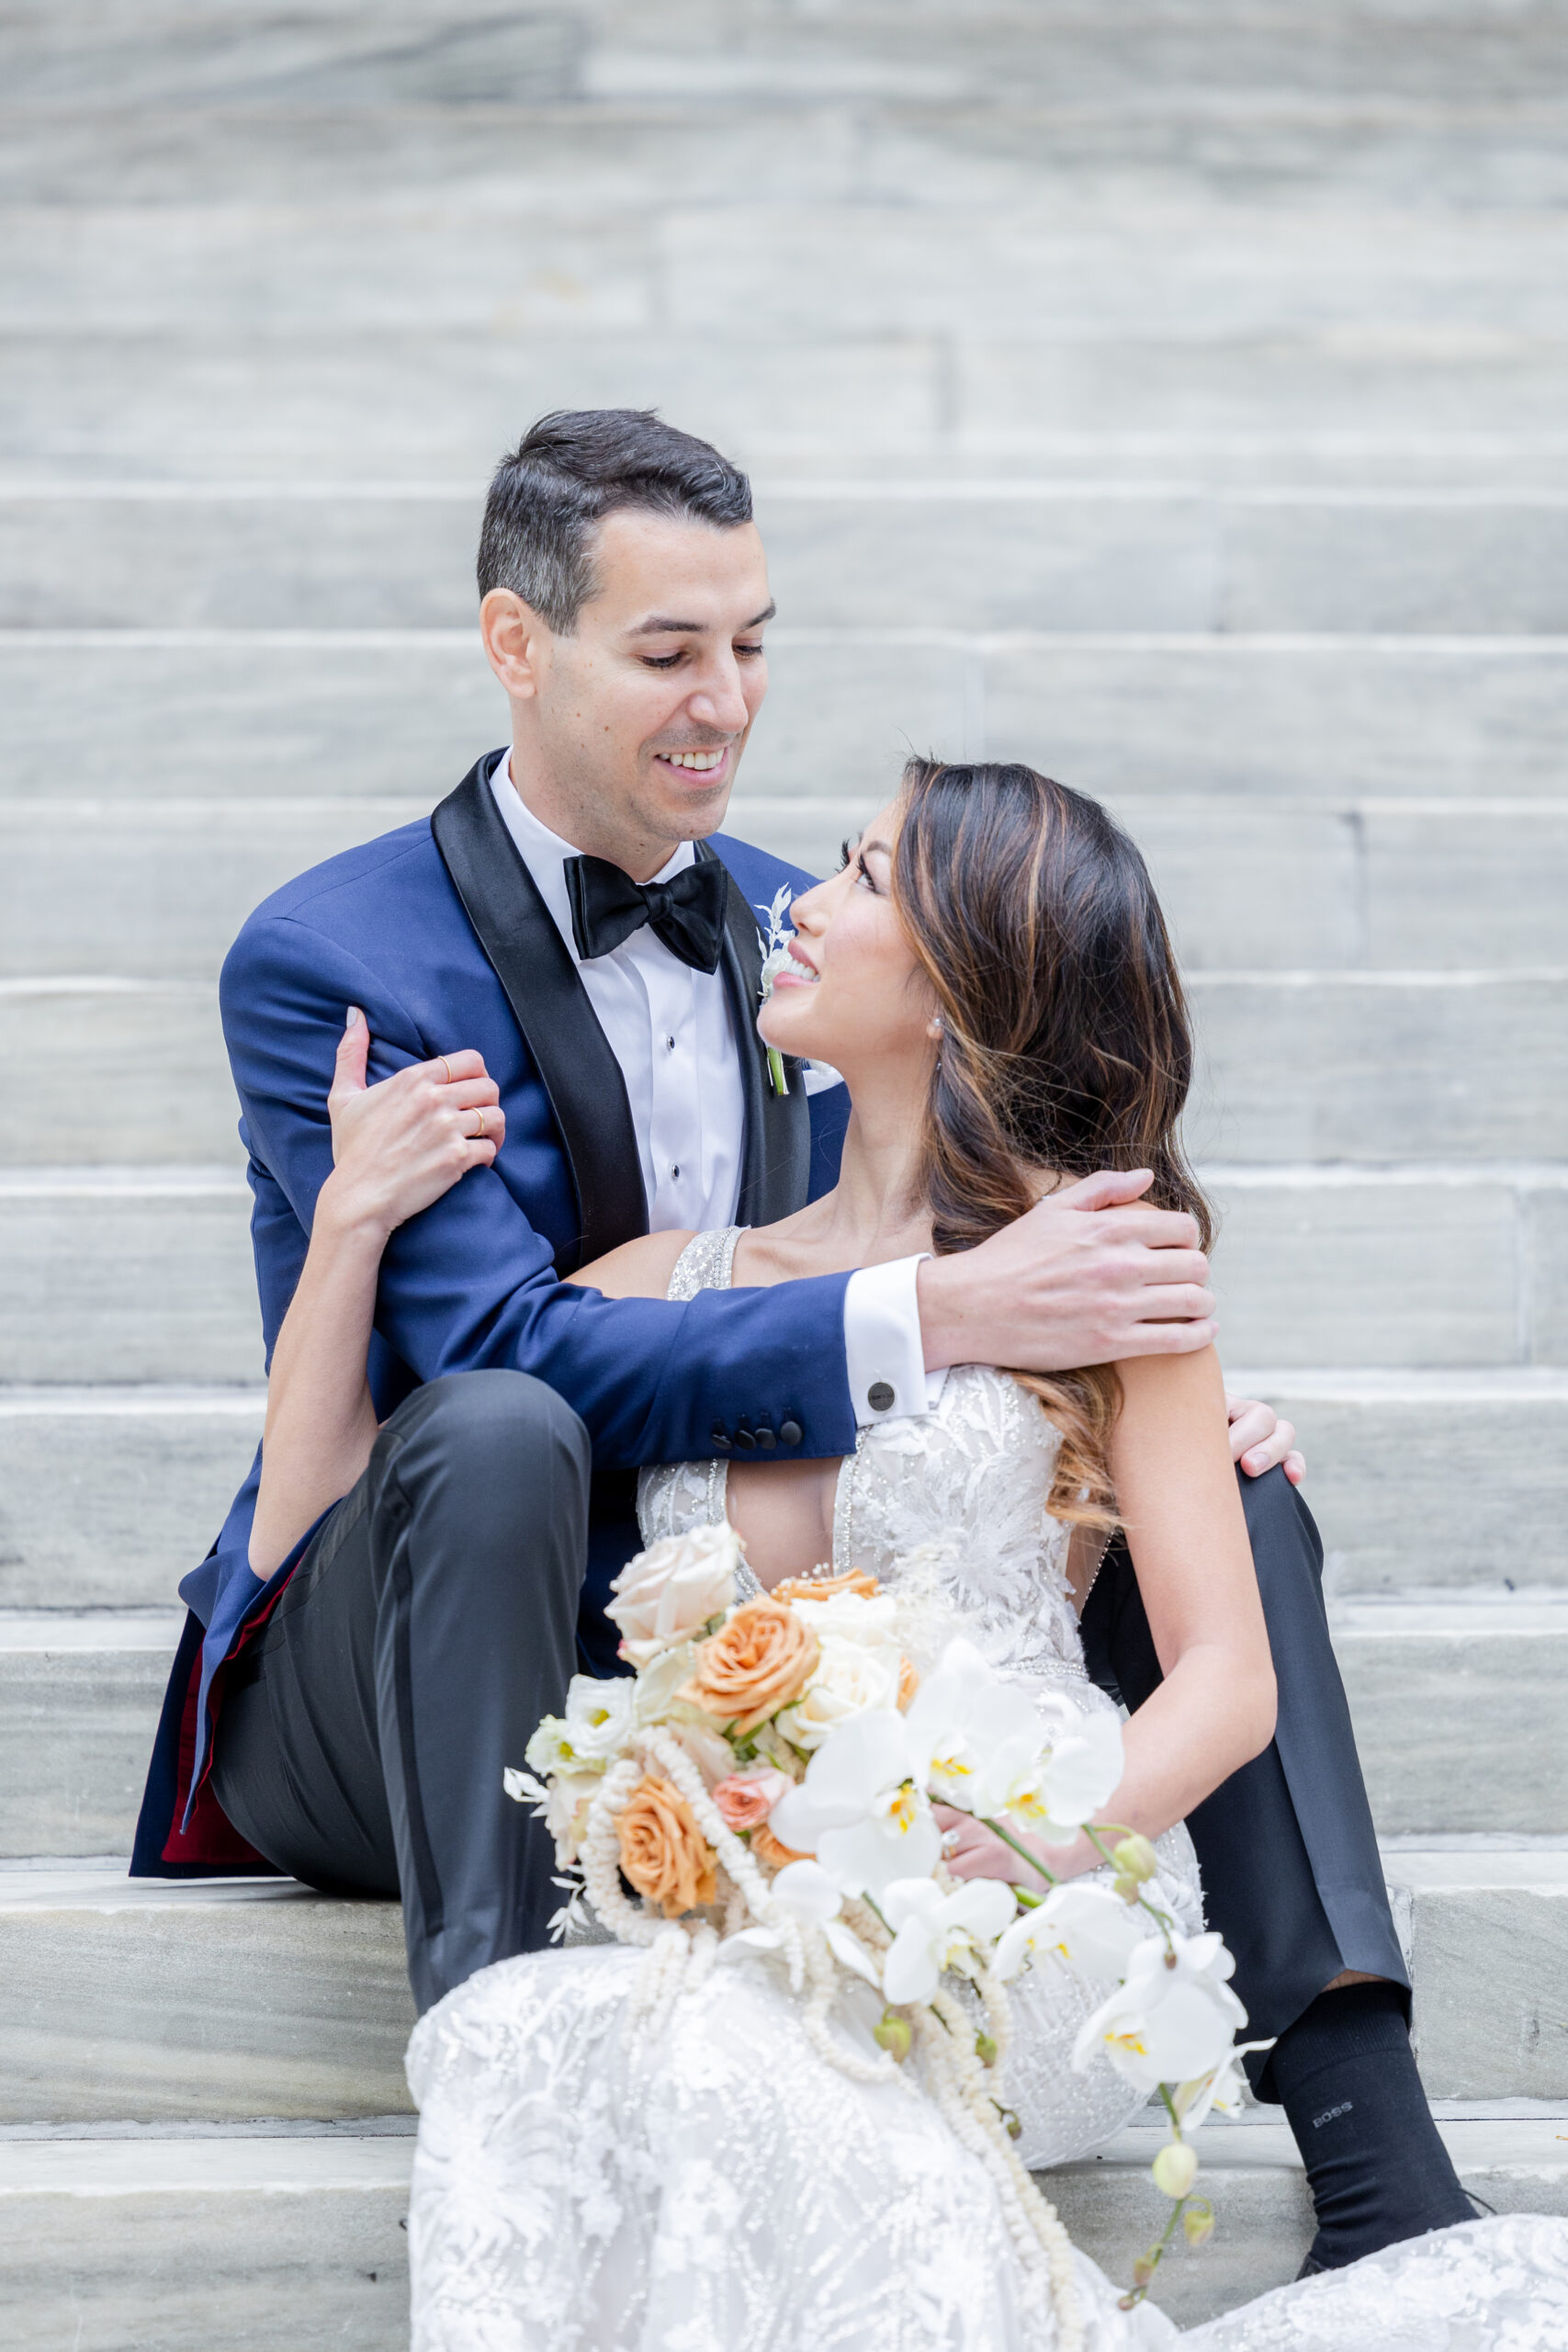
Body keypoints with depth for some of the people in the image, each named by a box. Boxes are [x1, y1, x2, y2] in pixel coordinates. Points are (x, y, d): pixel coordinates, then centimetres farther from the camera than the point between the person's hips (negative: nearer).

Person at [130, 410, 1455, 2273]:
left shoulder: (796, 930, 8)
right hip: (397, 1704, -6)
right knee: (498, 1434, -38)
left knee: (1223, 1493, -8)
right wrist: (936, 1315, -36)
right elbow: (505, 1343, -27)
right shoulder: (326, 964, -14)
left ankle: (1382, 2177, -18)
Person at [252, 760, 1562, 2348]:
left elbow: (1229, 1679, 3)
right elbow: (305, 1529, 21)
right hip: (744, 1912, 4)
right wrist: (353, 1222, 8)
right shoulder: (673, 1285, 20)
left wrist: (1062, 1836, -17)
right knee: (515, 2041, -32)